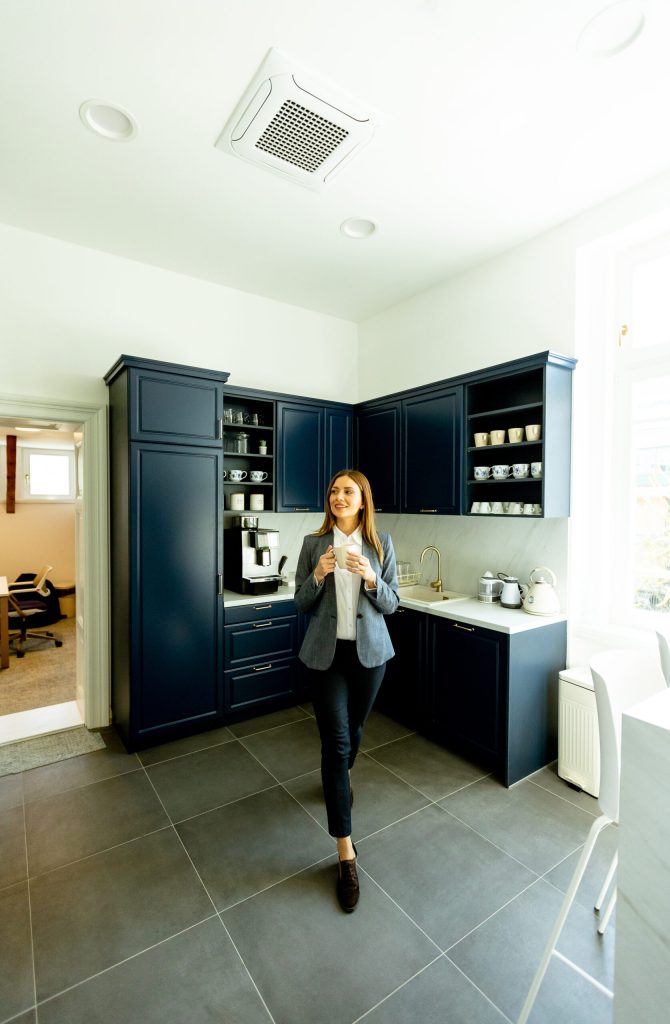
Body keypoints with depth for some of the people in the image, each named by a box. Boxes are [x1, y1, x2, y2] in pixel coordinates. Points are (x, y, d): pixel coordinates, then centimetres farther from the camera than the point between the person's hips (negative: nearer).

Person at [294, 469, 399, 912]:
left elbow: (392, 604, -2)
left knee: (353, 730, 20)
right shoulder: (314, 543, -4)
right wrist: (318, 574, -20)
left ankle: (344, 775, 55)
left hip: (369, 652, 1)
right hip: (327, 653, -1)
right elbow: (301, 603, -1)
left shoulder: (381, 543, -4)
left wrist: (370, 579, -22)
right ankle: (346, 853, 13)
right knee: (334, 741, -1)